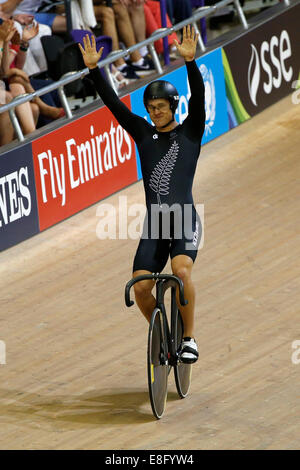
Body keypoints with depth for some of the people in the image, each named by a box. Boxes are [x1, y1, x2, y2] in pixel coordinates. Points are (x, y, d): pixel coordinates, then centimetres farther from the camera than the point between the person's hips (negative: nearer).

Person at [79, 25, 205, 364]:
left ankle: (188, 338, -12)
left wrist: (190, 62, -26)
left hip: (184, 221, -3)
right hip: (154, 222, 4)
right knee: (141, 288, -8)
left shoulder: (190, 132, 4)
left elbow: (198, 97, -12)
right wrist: (93, 69, -5)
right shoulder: (143, 133, 12)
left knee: (181, 271, -28)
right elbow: (112, 102, 6)